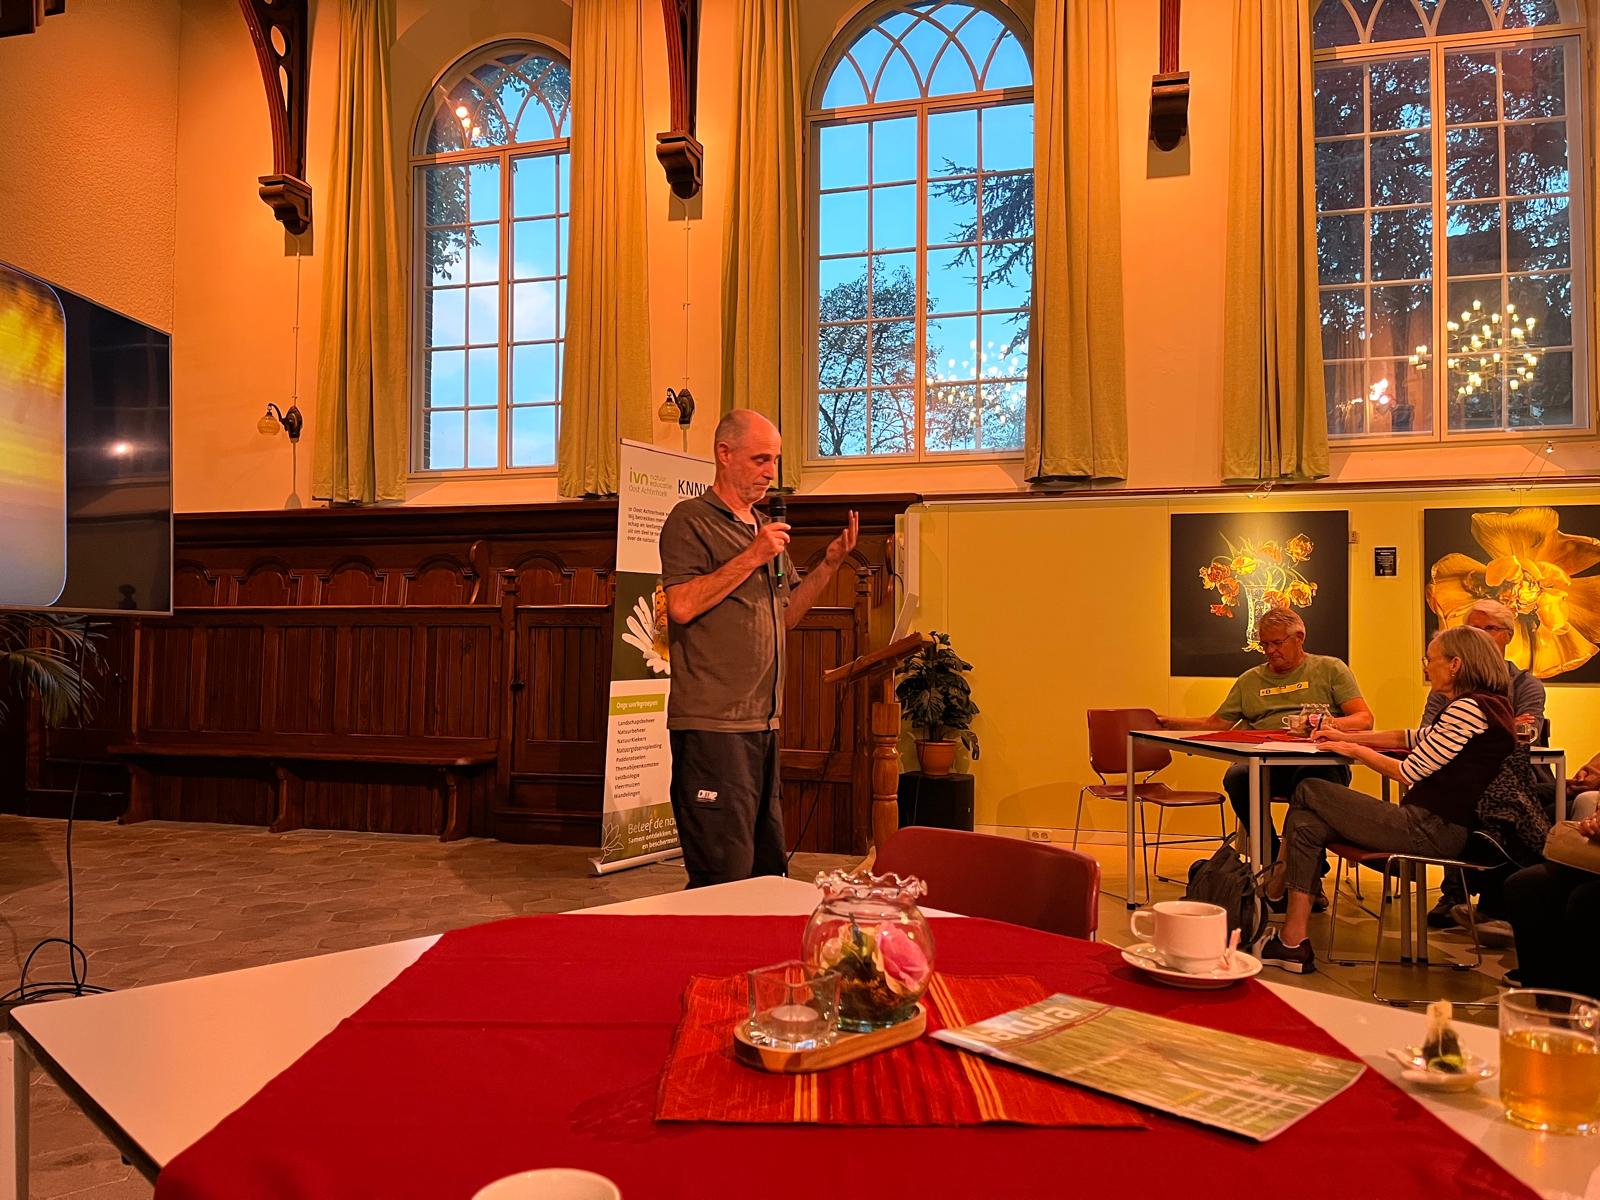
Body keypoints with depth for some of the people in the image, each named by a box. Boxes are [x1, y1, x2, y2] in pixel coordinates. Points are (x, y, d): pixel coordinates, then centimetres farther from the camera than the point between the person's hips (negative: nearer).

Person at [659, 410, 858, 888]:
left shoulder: (765, 528, 20)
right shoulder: (691, 520, -4)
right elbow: (682, 606, -19)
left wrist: (830, 563, 8)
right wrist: (752, 556, -16)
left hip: (763, 722, 8)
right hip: (711, 723, -8)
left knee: (769, 870, 15)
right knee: (725, 876, -6)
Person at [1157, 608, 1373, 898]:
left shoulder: (1329, 669, 15)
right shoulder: (1250, 680, 24)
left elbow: (1364, 719, 4)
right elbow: (1216, 724, 21)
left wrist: (1332, 724, -18)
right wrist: (1172, 723, 6)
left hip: (1319, 761, -3)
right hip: (1267, 764, 3)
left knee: (1314, 778, -39)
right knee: (1236, 777, -32)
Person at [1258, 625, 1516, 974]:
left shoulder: (1468, 708, -16)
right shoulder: (1486, 706, 17)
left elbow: (1409, 772, -17)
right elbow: (1413, 738, 26)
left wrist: (1355, 751, -2)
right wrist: (1347, 737, 20)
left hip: (1432, 829, -10)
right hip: (1446, 827, 10)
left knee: (1308, 792, -3)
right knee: (1307, 824, 3)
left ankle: (1275, 883, 17)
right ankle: (1293, 944, 1)